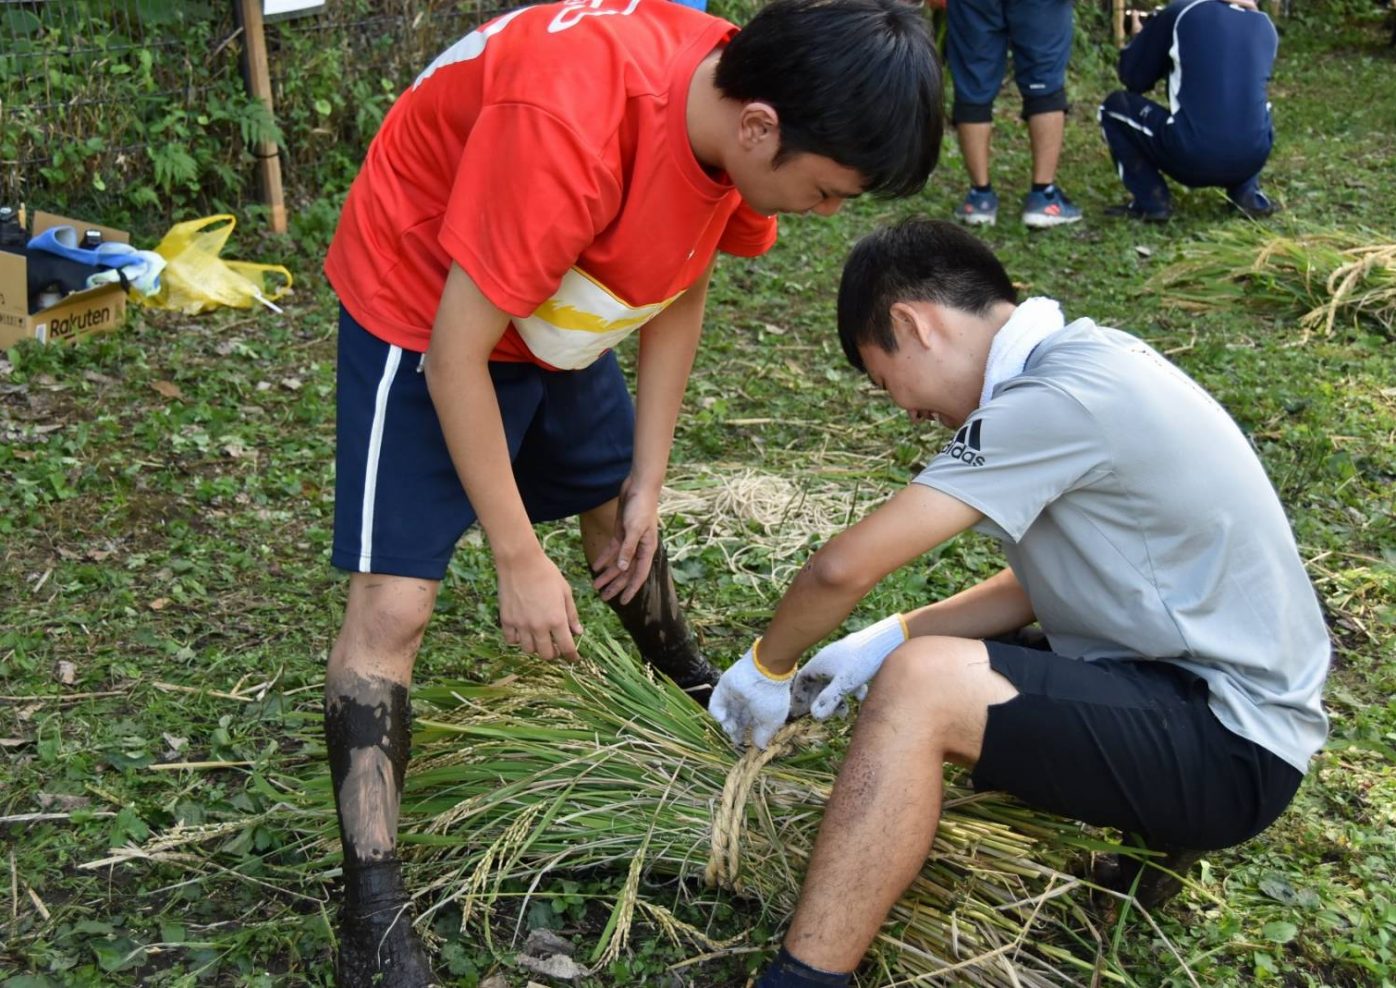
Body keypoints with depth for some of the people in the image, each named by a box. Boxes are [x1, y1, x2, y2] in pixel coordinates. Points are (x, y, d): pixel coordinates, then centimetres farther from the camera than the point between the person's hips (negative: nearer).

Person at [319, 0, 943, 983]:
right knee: (394, 603, -13)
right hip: (421, 307, -7)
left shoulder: (741, 109, -16)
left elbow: (682, 291, 0)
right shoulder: (567, 127, -40)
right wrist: (520, 560, -23)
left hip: (551, 313, 7)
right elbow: (457, 353, -31)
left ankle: (696, 691, 47)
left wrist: (648, 480, 1)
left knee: (623, 516, 20)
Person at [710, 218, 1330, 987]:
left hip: (1229, 747, -10)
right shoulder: (1080, 359, 8)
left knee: (920, 686, -26)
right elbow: (1042, 585, 14)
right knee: (912, 661, 14)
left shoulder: (1056, 399, -21)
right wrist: (886, 640, 6)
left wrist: (768, 667, -2)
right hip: (1209, 680, 10)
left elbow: (844, 568, -20)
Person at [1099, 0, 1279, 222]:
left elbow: (1133, 78, 12)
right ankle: (1248, 193, 18)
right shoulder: (1265, 25, 15)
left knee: (1114, 105, 18)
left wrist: (1139, 37, 31)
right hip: (1252, 159, 4)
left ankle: (1151, 201, 7)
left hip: (1190, 157, -4)